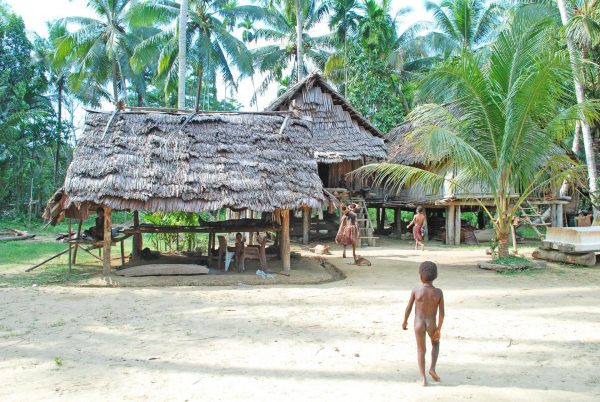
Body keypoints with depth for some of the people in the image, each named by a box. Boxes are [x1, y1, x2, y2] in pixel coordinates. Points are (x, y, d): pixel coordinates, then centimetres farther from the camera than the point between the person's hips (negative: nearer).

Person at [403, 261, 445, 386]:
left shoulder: (415, 291, -12)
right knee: (435, 343, 29)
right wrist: (439, 329, 1)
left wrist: (405, 321, 10)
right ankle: (432, 368, 14)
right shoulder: (439, 292, -10)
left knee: (421, 350, 15)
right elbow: (442, 313, -9)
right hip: (431, 324, 1)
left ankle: (423, 378, 12)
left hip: (418, 324, -1)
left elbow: (408, 309, -6)